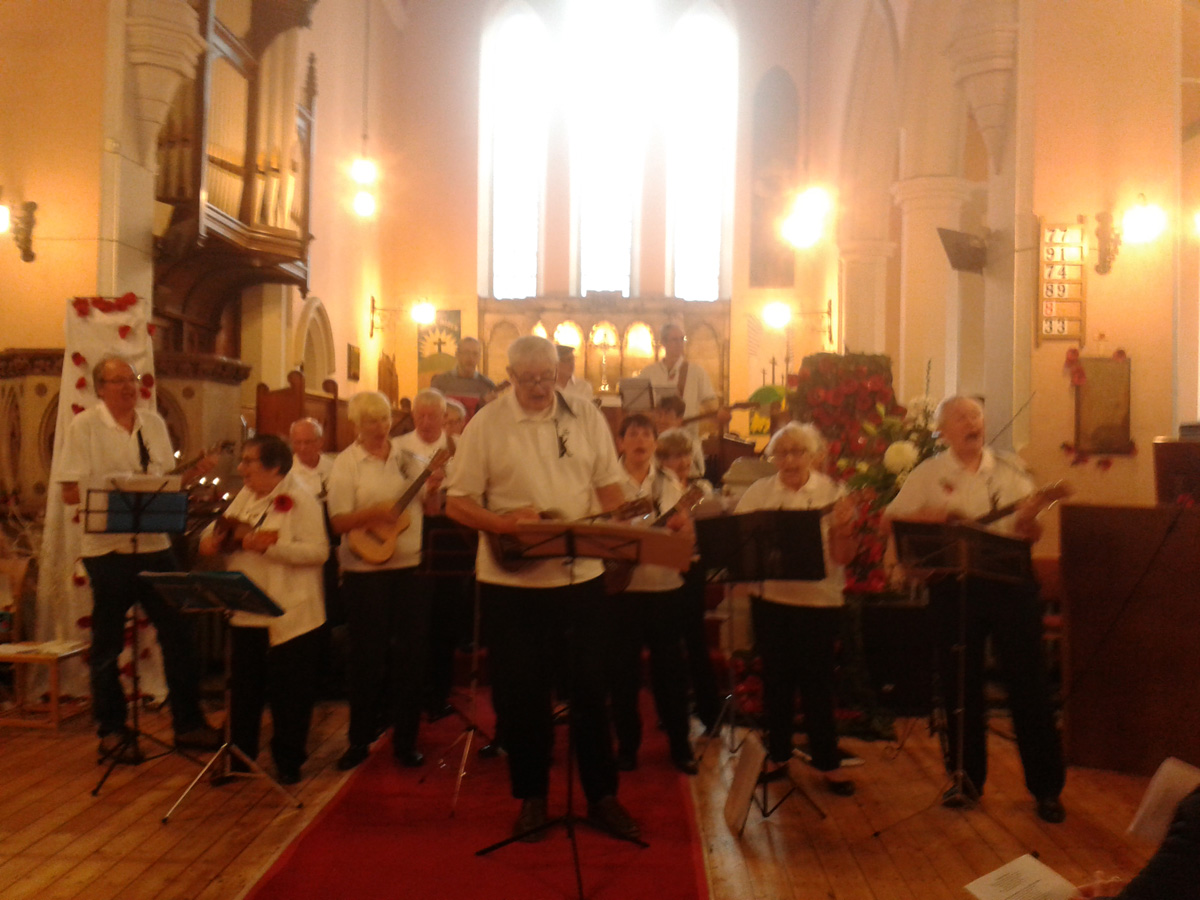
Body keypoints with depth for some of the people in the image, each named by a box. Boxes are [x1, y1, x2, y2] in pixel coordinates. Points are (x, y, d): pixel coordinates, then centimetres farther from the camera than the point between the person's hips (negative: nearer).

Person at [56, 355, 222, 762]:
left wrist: (195, 472, -4)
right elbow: (71, 492, -9)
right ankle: (111, 731, 21)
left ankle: (187, 722, 18)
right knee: (107, 642, 8)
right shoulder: (84, 426, -5)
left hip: (155, 545, 4)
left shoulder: (154, 423, 9)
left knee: (178, 632, 6)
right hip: (107, 548, -4)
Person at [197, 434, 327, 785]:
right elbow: (223, 525, 20)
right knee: (243, 688, 14)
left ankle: (288, 762, 19)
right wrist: (212, 538, -3)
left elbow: (318, 551, -19)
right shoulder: (247, 495, 12)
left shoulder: (300, 498, -11)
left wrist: (269, 546, -26)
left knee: (288, 693, 5)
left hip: (290, 616, -6)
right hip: (246, 612, 7)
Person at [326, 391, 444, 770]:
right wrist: (373, 513, -26)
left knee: (412, 655, 7)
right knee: (368, 658, 4)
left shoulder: (407, 457, 7)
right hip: (366, 572, -3)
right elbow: (339, 522, -11)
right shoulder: (346, 463, -4)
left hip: (411, 567, 3)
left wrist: (432, 488, -8)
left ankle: (405, 741, 19)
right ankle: (360, 740, 20)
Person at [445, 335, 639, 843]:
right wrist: (502, 523, -23)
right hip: (513, 582, -2)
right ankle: (531, 797, 25)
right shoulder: (486, 424, -4)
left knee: (591, 690, 10)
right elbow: (456, 502, -5)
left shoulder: (587, 418, 5)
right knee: (522, 695, 8)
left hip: (583, 576, 2)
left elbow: (609, 487, 9)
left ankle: (602, 795, 24)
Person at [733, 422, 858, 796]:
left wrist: (844, 526, -26)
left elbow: (842, 556, -7)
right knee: (776, 678, 9)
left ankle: (828, 762, 17)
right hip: (770, 600, 2)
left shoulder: (831, 493, -2)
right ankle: (777, 755, 24)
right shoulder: (758, 492, 4)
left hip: (819, 600, -2)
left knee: (817, 681, 3)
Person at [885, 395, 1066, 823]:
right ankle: (967, 777, 23)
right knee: (961, 684, 8)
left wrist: (1026, 520, -18)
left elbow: (1031, 534, 5)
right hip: (952, 587, 0)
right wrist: (926, 516, -16)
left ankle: (1046, 786, 14)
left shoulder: (1010, 470, 6)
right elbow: (890, 521, 1)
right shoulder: (927, 474, 4)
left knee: (1028, 683, 3)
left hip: (1009, 582, 0)